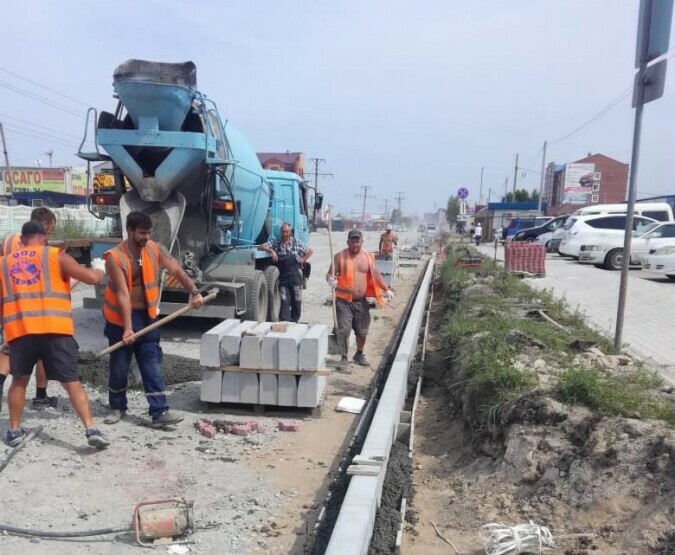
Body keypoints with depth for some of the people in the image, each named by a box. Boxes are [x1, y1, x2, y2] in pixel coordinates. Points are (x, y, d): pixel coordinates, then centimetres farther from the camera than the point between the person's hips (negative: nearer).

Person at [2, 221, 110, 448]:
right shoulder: (56, 256, 6)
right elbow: (91, 277, -1)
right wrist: (99, 268, 22)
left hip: (19, 331, 3)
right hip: (54, 330, -3)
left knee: (19, 381, 23)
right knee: (72, 383, 0)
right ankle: (91, 430, -6)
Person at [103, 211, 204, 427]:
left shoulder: (155, 250, -3)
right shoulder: (115, 257, -16)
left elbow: (177, 270, -8)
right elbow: (122, 294, -23)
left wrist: (194, 292, -25)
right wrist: (127, 328, -27)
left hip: (147, 317, 3)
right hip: (120, 319, -3)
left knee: (152, 366, -1)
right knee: (119, 367, 9)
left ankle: (160, 412, -1)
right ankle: (117, 408, 29)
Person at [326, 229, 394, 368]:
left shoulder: (368, 256, 4)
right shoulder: (340, 256, -7)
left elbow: (375, 275, 11)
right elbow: (330, 274, -8)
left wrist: (386, 290, 7)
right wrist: (331, 280, -31)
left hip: (361, 301, 4)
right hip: (343, 300, -4)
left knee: (362, 330, 12)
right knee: (344, 330, -5)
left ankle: (359, 354, 34)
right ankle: (344, 357, 12)